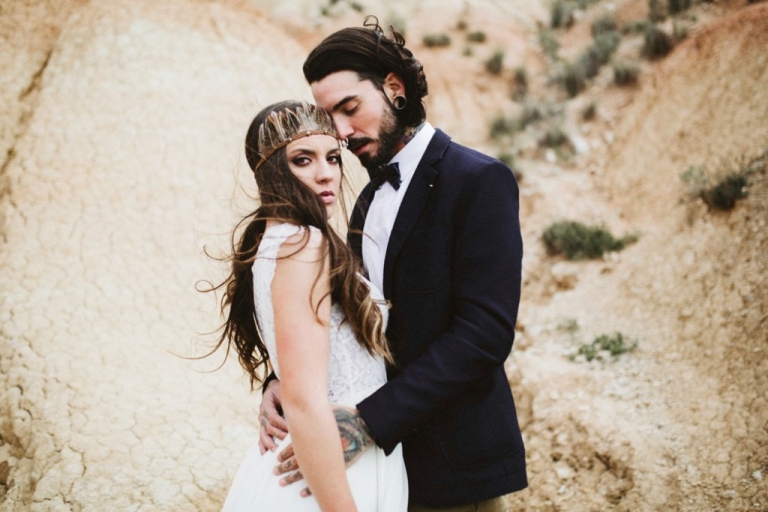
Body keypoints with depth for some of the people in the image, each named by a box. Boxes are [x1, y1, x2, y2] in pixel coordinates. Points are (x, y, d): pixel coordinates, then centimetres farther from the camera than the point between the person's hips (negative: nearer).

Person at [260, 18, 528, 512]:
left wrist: (368, 422, -27)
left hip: (457, 466, -7)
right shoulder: (370, 199, 11)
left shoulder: (480, 180, -13)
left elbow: (484, 331, -22)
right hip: (386, 456, 7)